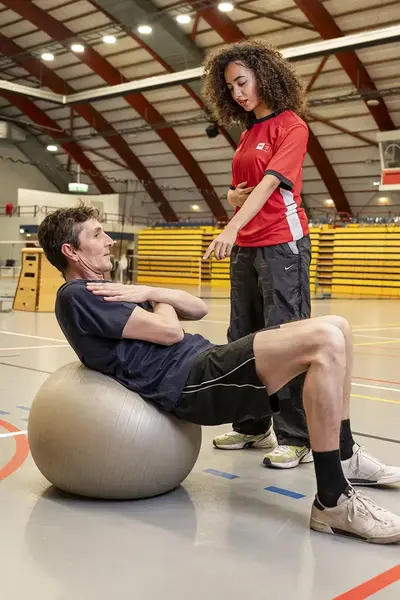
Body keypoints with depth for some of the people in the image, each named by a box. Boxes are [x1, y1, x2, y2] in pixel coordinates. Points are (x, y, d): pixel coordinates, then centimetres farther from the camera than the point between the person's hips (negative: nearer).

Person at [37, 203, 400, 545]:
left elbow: (199, 309, 20)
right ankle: (334, 501, -20)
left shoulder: (104, 293, 27)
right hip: (189, 381, -10)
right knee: (326, 342, -25)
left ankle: (345, 455, 16)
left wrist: (149, 293, 3)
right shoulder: (77, 297, -4)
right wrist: (159, 301, 9)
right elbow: (170, 331, -13)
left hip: (205, 365, 10)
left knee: (336, 329, 4)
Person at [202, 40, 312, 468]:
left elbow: (270, 182, -19)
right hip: (245, 247, 8)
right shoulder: (247, 132, 18)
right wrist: (232, 197, 1)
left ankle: (296, 438, -1)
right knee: (243, 339, 9)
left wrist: (231, 228, -29)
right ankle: (251, 426, 20)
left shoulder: (291, 125, -5)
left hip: (282, 244, -8)